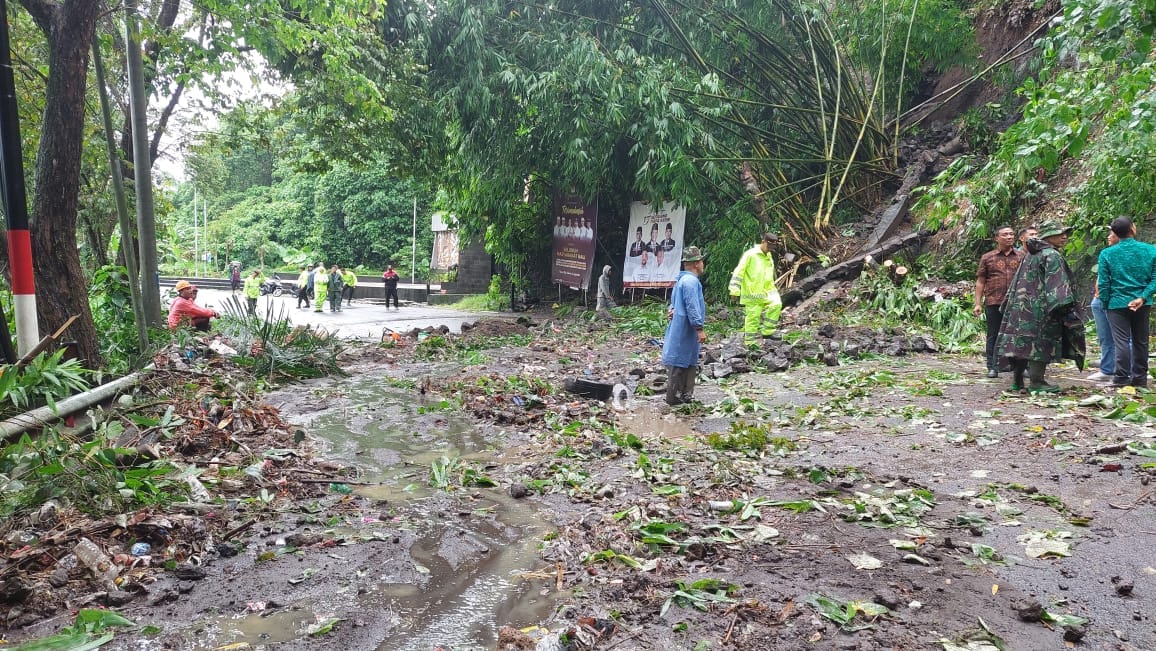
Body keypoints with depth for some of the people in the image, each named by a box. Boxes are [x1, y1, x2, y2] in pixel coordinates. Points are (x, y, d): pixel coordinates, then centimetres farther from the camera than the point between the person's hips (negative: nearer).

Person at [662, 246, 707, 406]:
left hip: (681, 330, 11)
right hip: (685, 331, -11)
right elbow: (692, 307, -22)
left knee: (690, 364, 15)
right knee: (679, 364, -4)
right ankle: (674, 397, 2)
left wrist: (672, 309, 1)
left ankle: (686, 396, 22)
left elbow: (676, 302, 23)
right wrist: (699, 328, -20)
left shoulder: (682, 279, 17)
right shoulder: (691, 281, -17)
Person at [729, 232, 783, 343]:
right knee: (753, 316, -3)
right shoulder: (750, 254, -10)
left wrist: (772, 290, 26)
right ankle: (750, 341, 9)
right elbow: (739, 271, -13)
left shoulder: (769, 257, 14)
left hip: (765, 292, 7)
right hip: (752, 293, -7)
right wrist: (735, 290, -17)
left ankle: (767, 332, -3)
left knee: (776, 304, -14)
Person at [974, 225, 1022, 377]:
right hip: (994, 303, -1)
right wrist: (978, 304, 0)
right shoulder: (987, 258, 7)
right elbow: (980, 282, 6)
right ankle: (992, 367, 9)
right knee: (993, 336, 4)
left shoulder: (1022, 256, 10)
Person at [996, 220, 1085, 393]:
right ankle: (1036, 382, -4)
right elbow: (1057, 285, -18)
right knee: (1041, 341, -4)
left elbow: (1017, 282, 20)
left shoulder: (1031, 254, 17)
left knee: (1022, 341, 9)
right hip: (1040, 308, -8)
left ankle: (1017, 380, 12)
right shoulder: (1051, 255, -9)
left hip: (1022, 306, 9)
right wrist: (1066, 309, -21)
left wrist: (1008, 303, 24)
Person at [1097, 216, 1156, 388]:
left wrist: (1105, 304, 5)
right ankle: (1140, 378, 17)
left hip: (1117, 303, -2)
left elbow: (1103, 283, -4)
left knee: (1122, 341, 0)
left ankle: (1122, 377, -3)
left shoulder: (1107, 254, -5)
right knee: (1140, 341, 11)